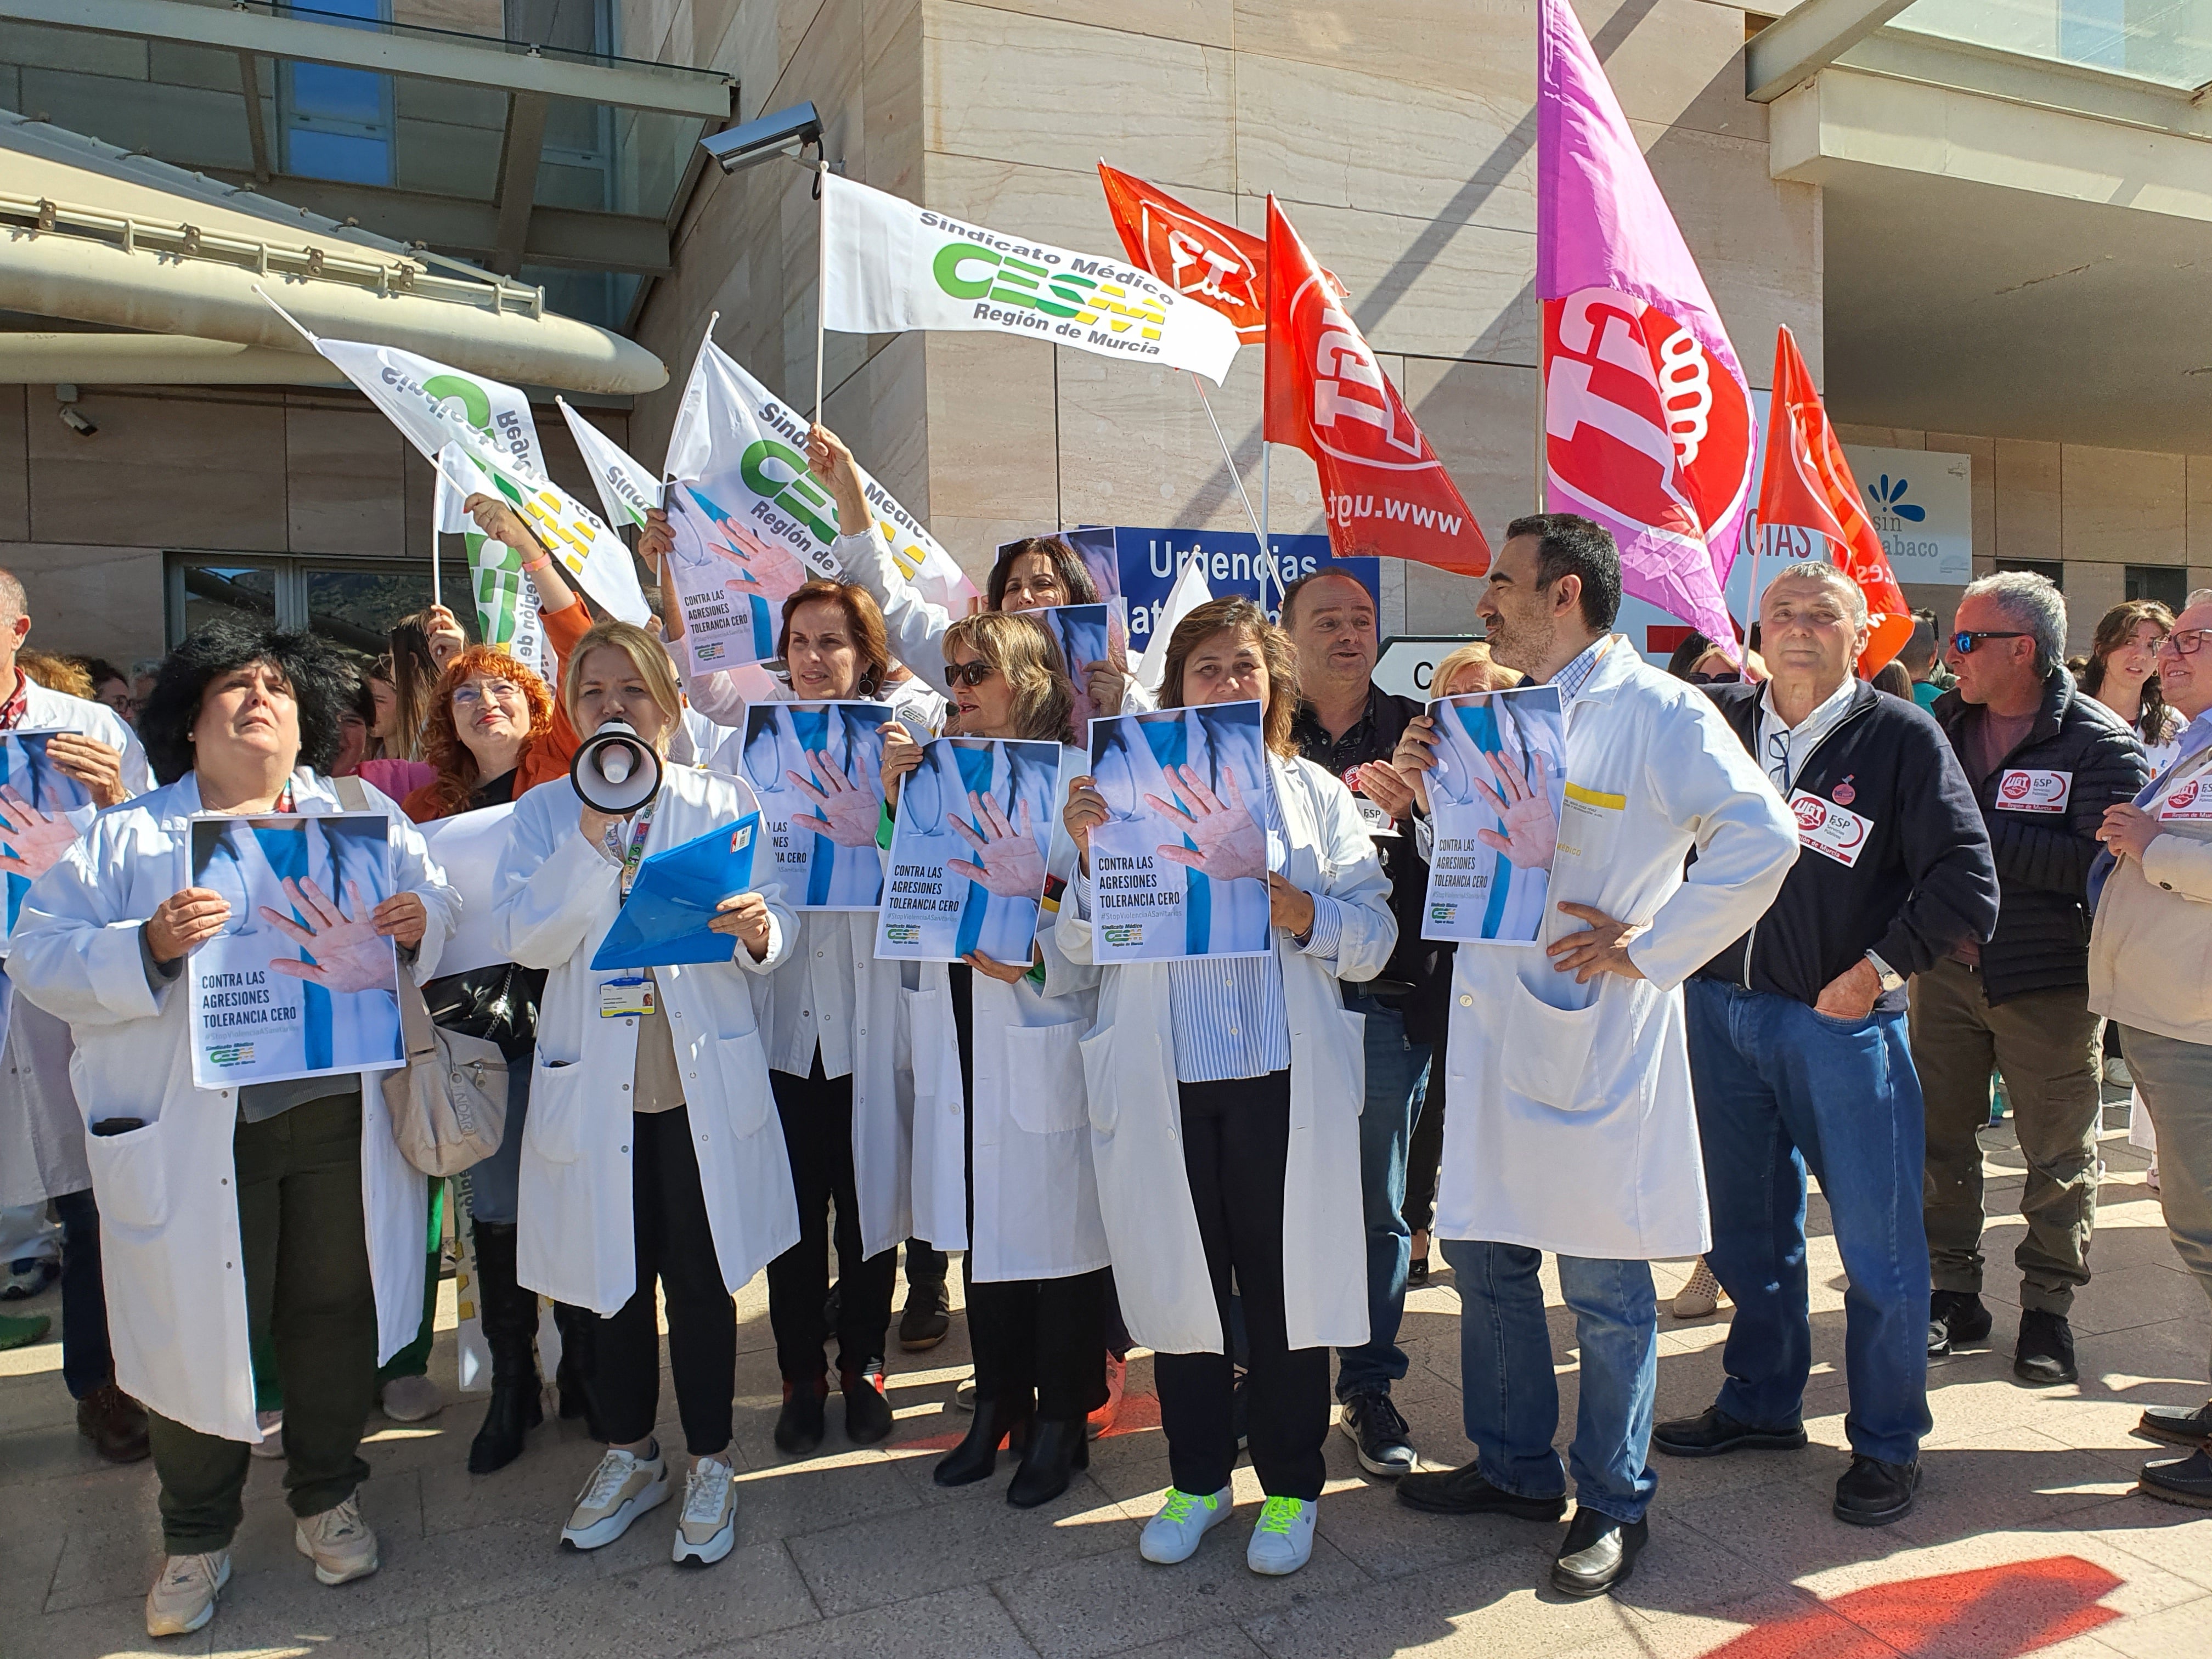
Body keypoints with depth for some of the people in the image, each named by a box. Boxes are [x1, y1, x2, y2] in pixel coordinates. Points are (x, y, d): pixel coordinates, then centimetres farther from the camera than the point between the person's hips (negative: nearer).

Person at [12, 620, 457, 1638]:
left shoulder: (366, 817, 10)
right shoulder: (122, 838, 5)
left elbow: (439, 904, 8)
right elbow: (40, 955, -2)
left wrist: (418, 926, -15)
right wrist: (149, 946, -21)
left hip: (340, 1118, 2)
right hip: (191, 1135, -1)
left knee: (335, 1318, 13)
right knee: (198, 1332, 9)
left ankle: (326, 1498, 35)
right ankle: (195, 1539, 31)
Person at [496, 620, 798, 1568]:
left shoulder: (721, 803, 2)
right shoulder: (545, 814, 4)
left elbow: (778, 930, -3)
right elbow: (523, 940, -10)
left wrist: (756, 930, -27)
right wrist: (595, 833, -19)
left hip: (705, 1083, -1)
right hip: (595, 1084, 1)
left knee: (703, 1279, 8)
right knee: (614, 1278, 15)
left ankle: (711, 1464, 27)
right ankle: (630, 1455, 36)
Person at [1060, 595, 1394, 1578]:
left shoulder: (1313, 793, 7)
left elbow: (1375, 937, 1)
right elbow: (1082, 945, 2)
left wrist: (1302, 914, -17)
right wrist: (1089, 857, -15)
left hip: (1282, 1079, 0)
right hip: (1164, 1081, 1)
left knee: (1286, 1281, 8)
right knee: (1179, 1276, 12)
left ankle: (1291, 1487, 28)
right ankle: (1197, 1479, 32)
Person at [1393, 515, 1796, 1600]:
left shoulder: (1661, 714, -10)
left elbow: (1762, 840, -19)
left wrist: (1648, 948, -16)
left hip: (1594, 1042, -8)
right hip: (1492, 1027, 8)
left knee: (1604, 1286, 5)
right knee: (1483, 1255, 15)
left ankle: (1612, 1505, 24)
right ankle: (1515, 1468, 34)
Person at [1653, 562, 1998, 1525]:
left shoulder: (1902, 737, -4)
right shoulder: (1718, 724, 6)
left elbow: (1966, 883, -7)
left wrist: (1877, 968, -11)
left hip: (1842, 1019, -4)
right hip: (1720, 1005, 4)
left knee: (1877, 1241, 4)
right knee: (1747, 1225, 15)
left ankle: (1887, 1444, 21)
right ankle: (1761, 1403, 32)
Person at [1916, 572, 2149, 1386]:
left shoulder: (2100, 741, -9)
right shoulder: (1939, 725, 5)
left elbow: (2095, 862, -22)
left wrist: (1978, 827, -21)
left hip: (2048, 979, -4)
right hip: (1944, 967, 4)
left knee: (2058, 1153, 8)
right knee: (1939, 1138, 9)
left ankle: (2048, 1307, 23)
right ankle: (1952, 1294, 24)